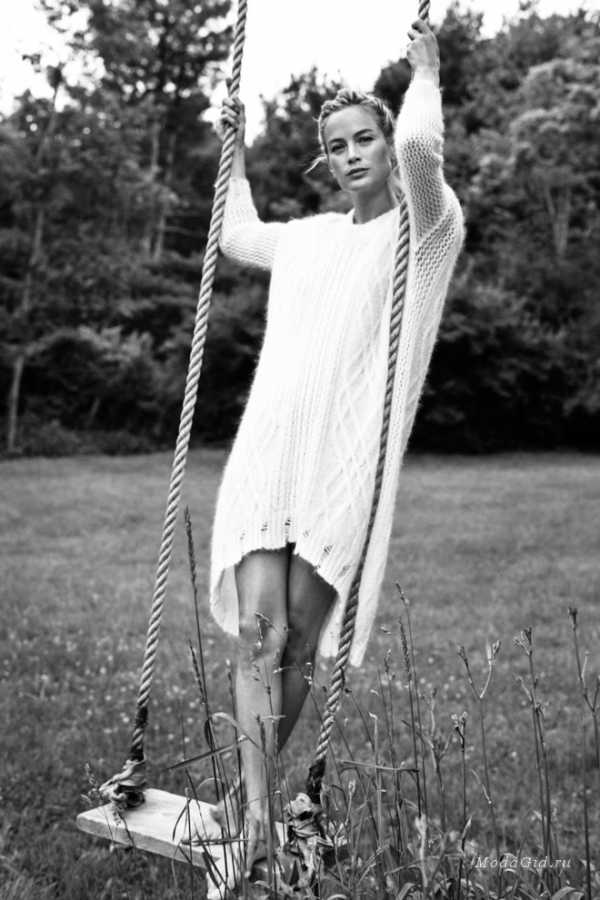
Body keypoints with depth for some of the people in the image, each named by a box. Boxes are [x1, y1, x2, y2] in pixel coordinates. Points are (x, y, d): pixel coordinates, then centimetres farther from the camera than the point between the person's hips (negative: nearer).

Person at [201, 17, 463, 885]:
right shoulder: (310, 234, 20)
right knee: (258, 631, -9)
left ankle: (251, 795, 20)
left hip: (343, 466, -4)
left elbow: (418, 145, -19)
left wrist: (425, 71, 0)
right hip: (264, 454, 4)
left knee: (301, 643, 3)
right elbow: (236, 238, 41)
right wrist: (236, 152, 41)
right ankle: (253, 813, -6)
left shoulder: (427, 226, 3)